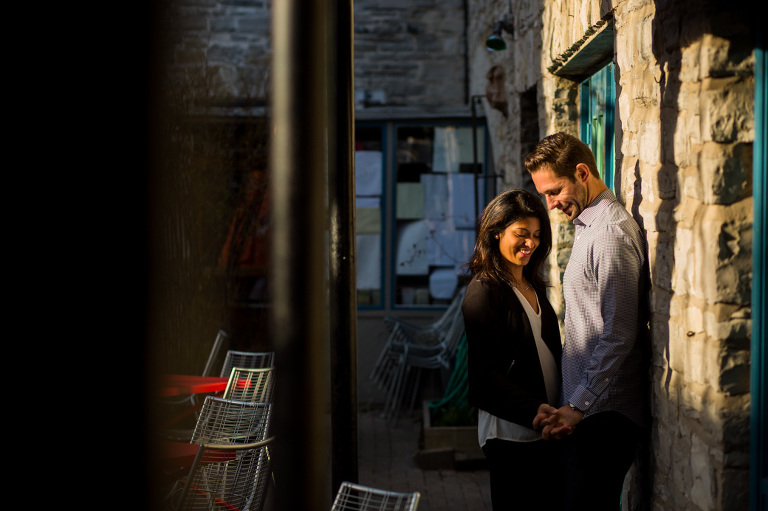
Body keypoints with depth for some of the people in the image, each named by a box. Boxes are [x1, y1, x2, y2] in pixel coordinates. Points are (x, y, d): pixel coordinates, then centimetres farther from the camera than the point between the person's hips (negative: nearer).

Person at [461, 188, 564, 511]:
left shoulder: (532, 285, 14)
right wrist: (535, 410, -25)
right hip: (510, 432, -8)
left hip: (544, 429, 8)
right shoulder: (484, 291, -11)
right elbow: (486, 372, -16)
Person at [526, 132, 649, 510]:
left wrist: (579, 405, -17)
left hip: (604, 412, -9)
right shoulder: (587, 226, 17)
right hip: (586, 408, 9)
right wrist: (572, 405, 14)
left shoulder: (611, 232, -15)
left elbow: (618, 334, -19)